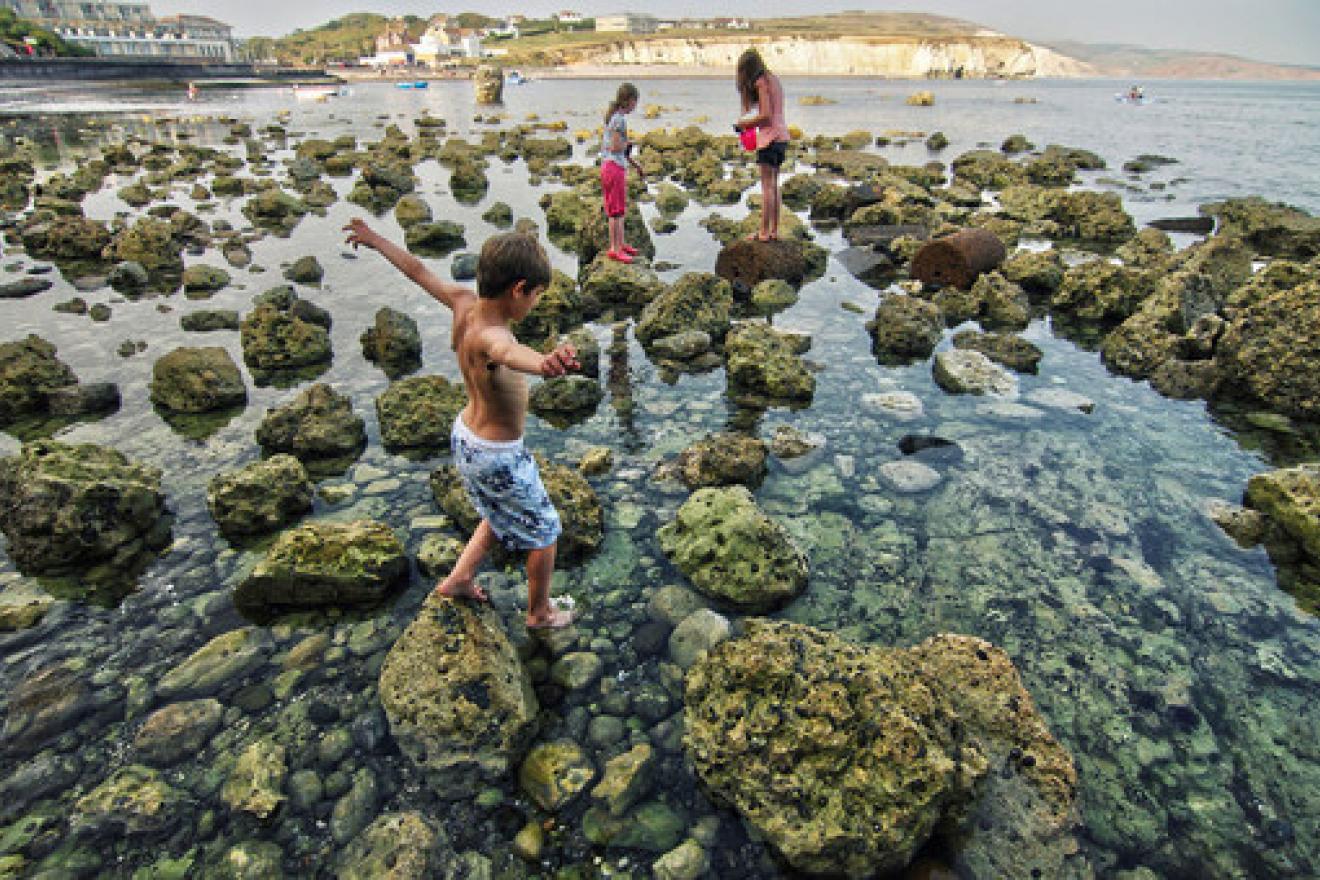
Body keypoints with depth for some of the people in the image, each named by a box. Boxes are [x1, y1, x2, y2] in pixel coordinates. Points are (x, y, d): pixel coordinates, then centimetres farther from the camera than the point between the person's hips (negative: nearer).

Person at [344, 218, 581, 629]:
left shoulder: (463, 303, -11)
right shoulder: (489, 335, -35)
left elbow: (417, 270, 6)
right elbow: (509, 353, -61)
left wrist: (374, 238, 24)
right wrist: (545, 362, -83)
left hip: (465, 436, 9)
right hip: (496, 457, -9)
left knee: (501, 514, 33)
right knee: (544, 532, 15)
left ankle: (459, 579, 43)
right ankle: (540, 613, 35)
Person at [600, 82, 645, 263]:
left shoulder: (615, 116, 15)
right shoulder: (619, 119, -15)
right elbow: (616, 147, -22)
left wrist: (636, 165, 22)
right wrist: (629, 143, -3)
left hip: (617, 166, 10)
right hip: (614, 167, -10)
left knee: (620, 208, 17)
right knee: (616, 210, -6)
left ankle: (620, 244, 27)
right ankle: (614, 248, -2)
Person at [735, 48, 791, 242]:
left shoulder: (761, 83, -10)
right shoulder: (774, 80, 16)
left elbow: (766, 115, -18)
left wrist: (743, 124, -5)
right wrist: (748, 124, 17)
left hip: (770, 136, -9)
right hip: (782, 136, 9)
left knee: (767, 185, -8)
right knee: (774, 184, 11)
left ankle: (764, 232, -7)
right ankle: (774, 230, 13)